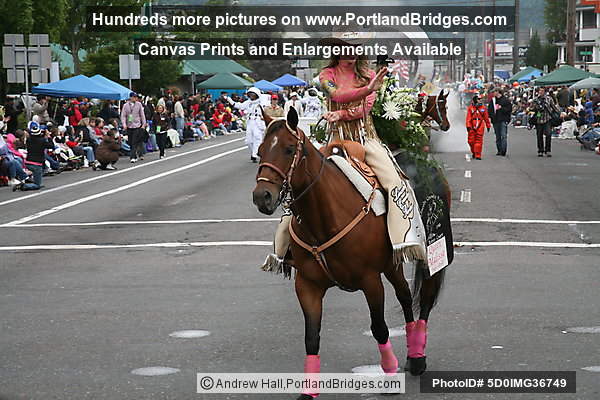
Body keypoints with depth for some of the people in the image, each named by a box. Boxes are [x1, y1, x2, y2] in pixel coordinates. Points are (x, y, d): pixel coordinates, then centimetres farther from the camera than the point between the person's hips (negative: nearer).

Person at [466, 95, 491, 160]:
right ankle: (474, 152, 26)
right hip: (472, 127, 0)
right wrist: (468, 126, -12)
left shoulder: (483, 108, 6)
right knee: (471, 141, 3)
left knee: (479, 141, -6)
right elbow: (468, 118, -3)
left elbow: (486, 118, 14)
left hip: (480, 126, 0)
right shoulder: (470, 108, 1)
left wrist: (488, 126, 19)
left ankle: (478, 155, -4)